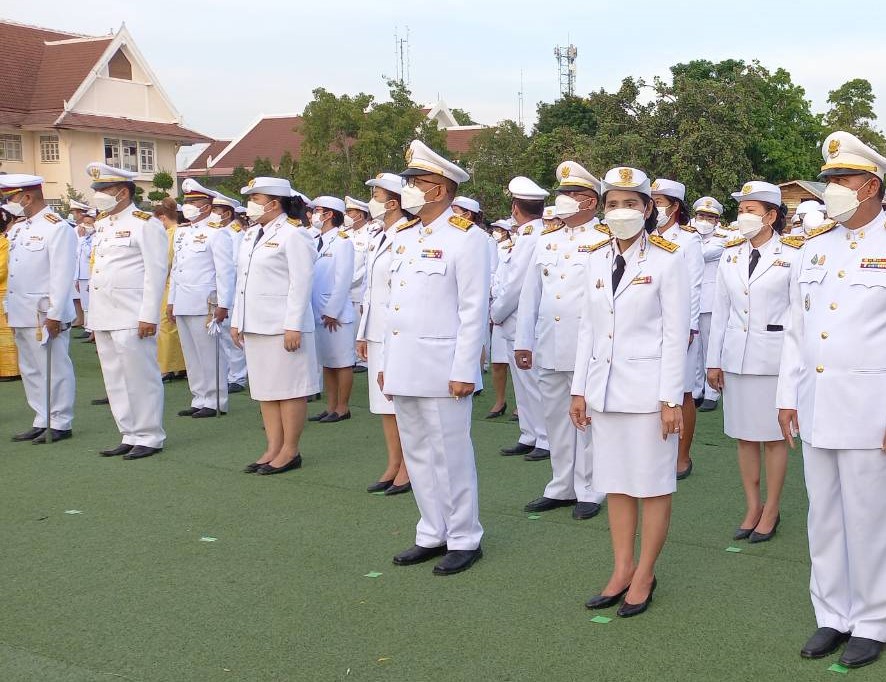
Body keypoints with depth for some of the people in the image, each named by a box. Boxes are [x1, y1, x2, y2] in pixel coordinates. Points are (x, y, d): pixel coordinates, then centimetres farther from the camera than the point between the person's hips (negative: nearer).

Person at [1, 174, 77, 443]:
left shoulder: (57, 228, -12)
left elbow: (62, 275, -16)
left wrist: (54, 315, -19)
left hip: (46, 315, -9)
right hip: (22, 314, 9)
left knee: (55, 369, 0)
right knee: (30, 370, 14)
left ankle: (60, 424, 9)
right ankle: (42, 421, 23)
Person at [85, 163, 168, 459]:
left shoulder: (145, 224, -8)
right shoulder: (103, 224, 17)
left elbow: (156, 272, -12)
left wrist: (149, 316, -17)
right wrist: (94, 319, 16)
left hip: (131, 319, -8)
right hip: (104, 317, 8)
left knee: (140, 379, -2)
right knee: (115, 382, 12)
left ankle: (149, 437, 8)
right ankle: (130, 436, 20)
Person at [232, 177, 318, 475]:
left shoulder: (293, 235, -10)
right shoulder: (252, 234, 15)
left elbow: (301, 284, -15)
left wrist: (293, 326, -19)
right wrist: (237, 321, 16)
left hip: (282, 325, -9)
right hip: (255, 325, 9)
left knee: (288, 389, 0)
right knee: (264, 390, 11)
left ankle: (290, 451, 7)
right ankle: (273, 449, 18)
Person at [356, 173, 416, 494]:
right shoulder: (379, 238, 15)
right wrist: (363, 334, 18)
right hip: (378, 332, 9)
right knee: (384, 403, 13)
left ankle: (408, 468, 10)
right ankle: (393, 465, 23)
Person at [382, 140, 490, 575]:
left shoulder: (466, 238, -9)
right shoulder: (404, 239, 14)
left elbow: (474, 310, -13)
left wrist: (464, 371, -16)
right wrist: (388, 362, 15)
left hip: (442, 369, -8)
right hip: (405, 368, 8)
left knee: (451, 455, 1)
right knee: (417, 453, 14)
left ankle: (464, 540, 14)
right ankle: (432, 534, 26)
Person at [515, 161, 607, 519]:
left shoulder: (605, 242, -5)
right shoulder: (546, 240, 13)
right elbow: (530, 294, 12)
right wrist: (523, 341, 9)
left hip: (588, 351, -6)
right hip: (549, 348, 6)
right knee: (556, 419, 13)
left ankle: (588, 492, 14)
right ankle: (561, 487, 26)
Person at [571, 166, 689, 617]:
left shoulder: (667, 261, -7)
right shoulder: (597, 262, 9)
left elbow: (675, 335, -9)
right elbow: (588, 329, 12)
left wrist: (671, 399, -12)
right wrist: (580, 389, 9)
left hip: (648, 388, -5)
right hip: (605, 388, 6)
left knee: (653, 484, 4)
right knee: (615, 482, 12)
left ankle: (644, 575, 16)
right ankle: (622, 570, 23)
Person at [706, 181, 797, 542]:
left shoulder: (793, 254, -6)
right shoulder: (730, 253, 7)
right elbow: (720, 310, 10)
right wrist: (714, 360, 8)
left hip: (775, 355, -4)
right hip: (736, 355, 4)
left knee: (773, 435, 4)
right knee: (744, 435, 10)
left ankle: (771, 511, 16)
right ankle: (752, 508, 22)